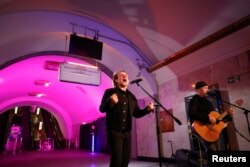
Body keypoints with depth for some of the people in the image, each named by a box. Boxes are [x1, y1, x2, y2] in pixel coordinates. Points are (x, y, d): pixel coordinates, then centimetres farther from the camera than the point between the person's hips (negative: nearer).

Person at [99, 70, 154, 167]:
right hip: (114, 131, -5)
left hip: (127, 132, 6)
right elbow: (102, 108, -10)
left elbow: (136, 113, 15)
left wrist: (147, 109, -4)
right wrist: (110, 101, -31)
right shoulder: (110, 92, -1)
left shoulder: (131, 96, 14)